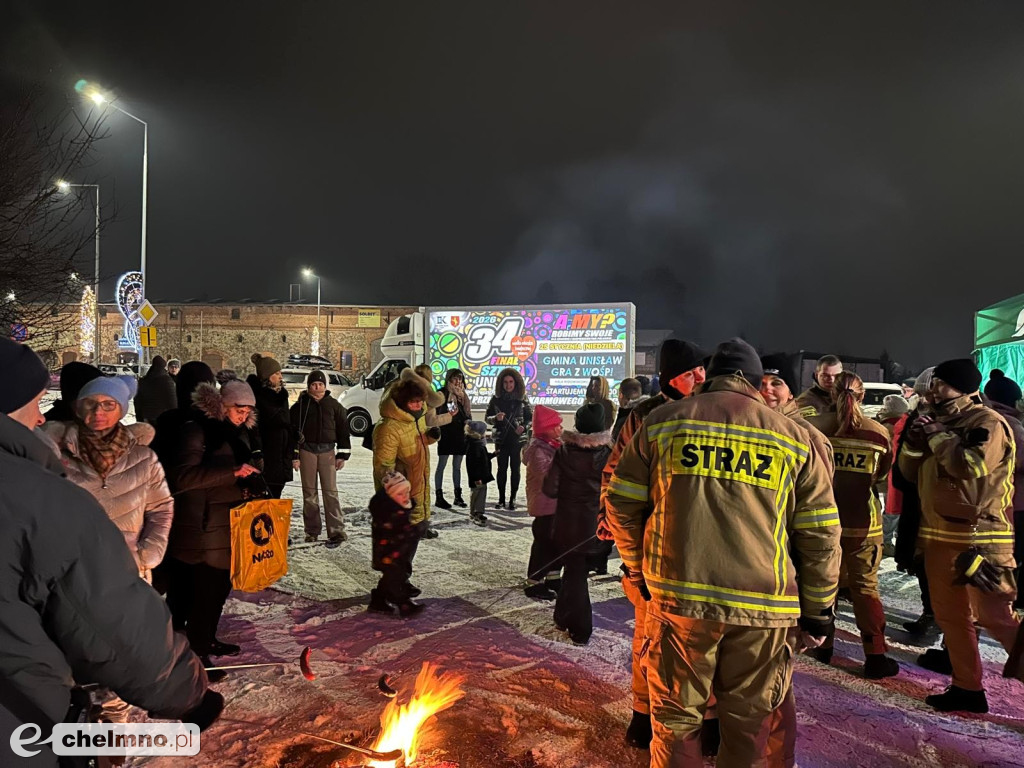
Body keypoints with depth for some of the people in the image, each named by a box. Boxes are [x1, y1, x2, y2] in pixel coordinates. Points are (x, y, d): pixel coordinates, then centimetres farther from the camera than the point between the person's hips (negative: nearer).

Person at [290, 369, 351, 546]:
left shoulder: (334, 405, 6)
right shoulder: (300, 405, 4)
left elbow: (343, 430, 7)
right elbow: (293, 430, 4)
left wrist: (342, 455, 3)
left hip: (327, 451, -1)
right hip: (307, 451, 1)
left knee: (330, 491, -4)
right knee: (309, 492, 7)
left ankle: (336, 531, -4)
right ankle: (312, 531, 16)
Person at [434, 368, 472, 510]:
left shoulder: (462, 395, 14)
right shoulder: (442, 394, -3)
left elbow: (468, 413, 15)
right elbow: (437, 414, -7)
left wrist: (468, 423, -1)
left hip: (460, 434, 6)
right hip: (446, 433, -6)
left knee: (457, 466, 10)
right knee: (442, 465, -2)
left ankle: (458, 496, 15)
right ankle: (439, 497, 1)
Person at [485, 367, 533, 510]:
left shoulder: (522, 399, 0)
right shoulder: (496, 399, 3)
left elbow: (530, 417, 5)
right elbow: (487, 417, 6)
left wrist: (524, 427, -14)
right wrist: (496, 418, -15)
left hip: (517, 438, -1)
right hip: (501, 438, 1)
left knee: (515, 468, 2)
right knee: (502, 468, 4)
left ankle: (512, 499, 10)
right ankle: (501, 499, 13)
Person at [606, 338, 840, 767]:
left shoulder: (664, 421, 3)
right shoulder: (793, 436, 5)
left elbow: (621, 505, 5)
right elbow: (821, 535, 6)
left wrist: (640, 570, 17)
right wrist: (818, 611, 16)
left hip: (679, 596, 0)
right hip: (764, 604, 1)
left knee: (676, 717, 14)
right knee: (749, 723, 17)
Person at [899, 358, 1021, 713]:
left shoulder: (988, 422, -9)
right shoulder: (940, 422, 15)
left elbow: (972, 465, -26)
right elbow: (910, 472, 13)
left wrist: (938, 435, -15)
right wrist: (914, 441, -4)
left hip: (980, 537, -8)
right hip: (939, 534, 8)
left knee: (993, 617, -7)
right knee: (950, 615, 13)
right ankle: (967, 687, 24)